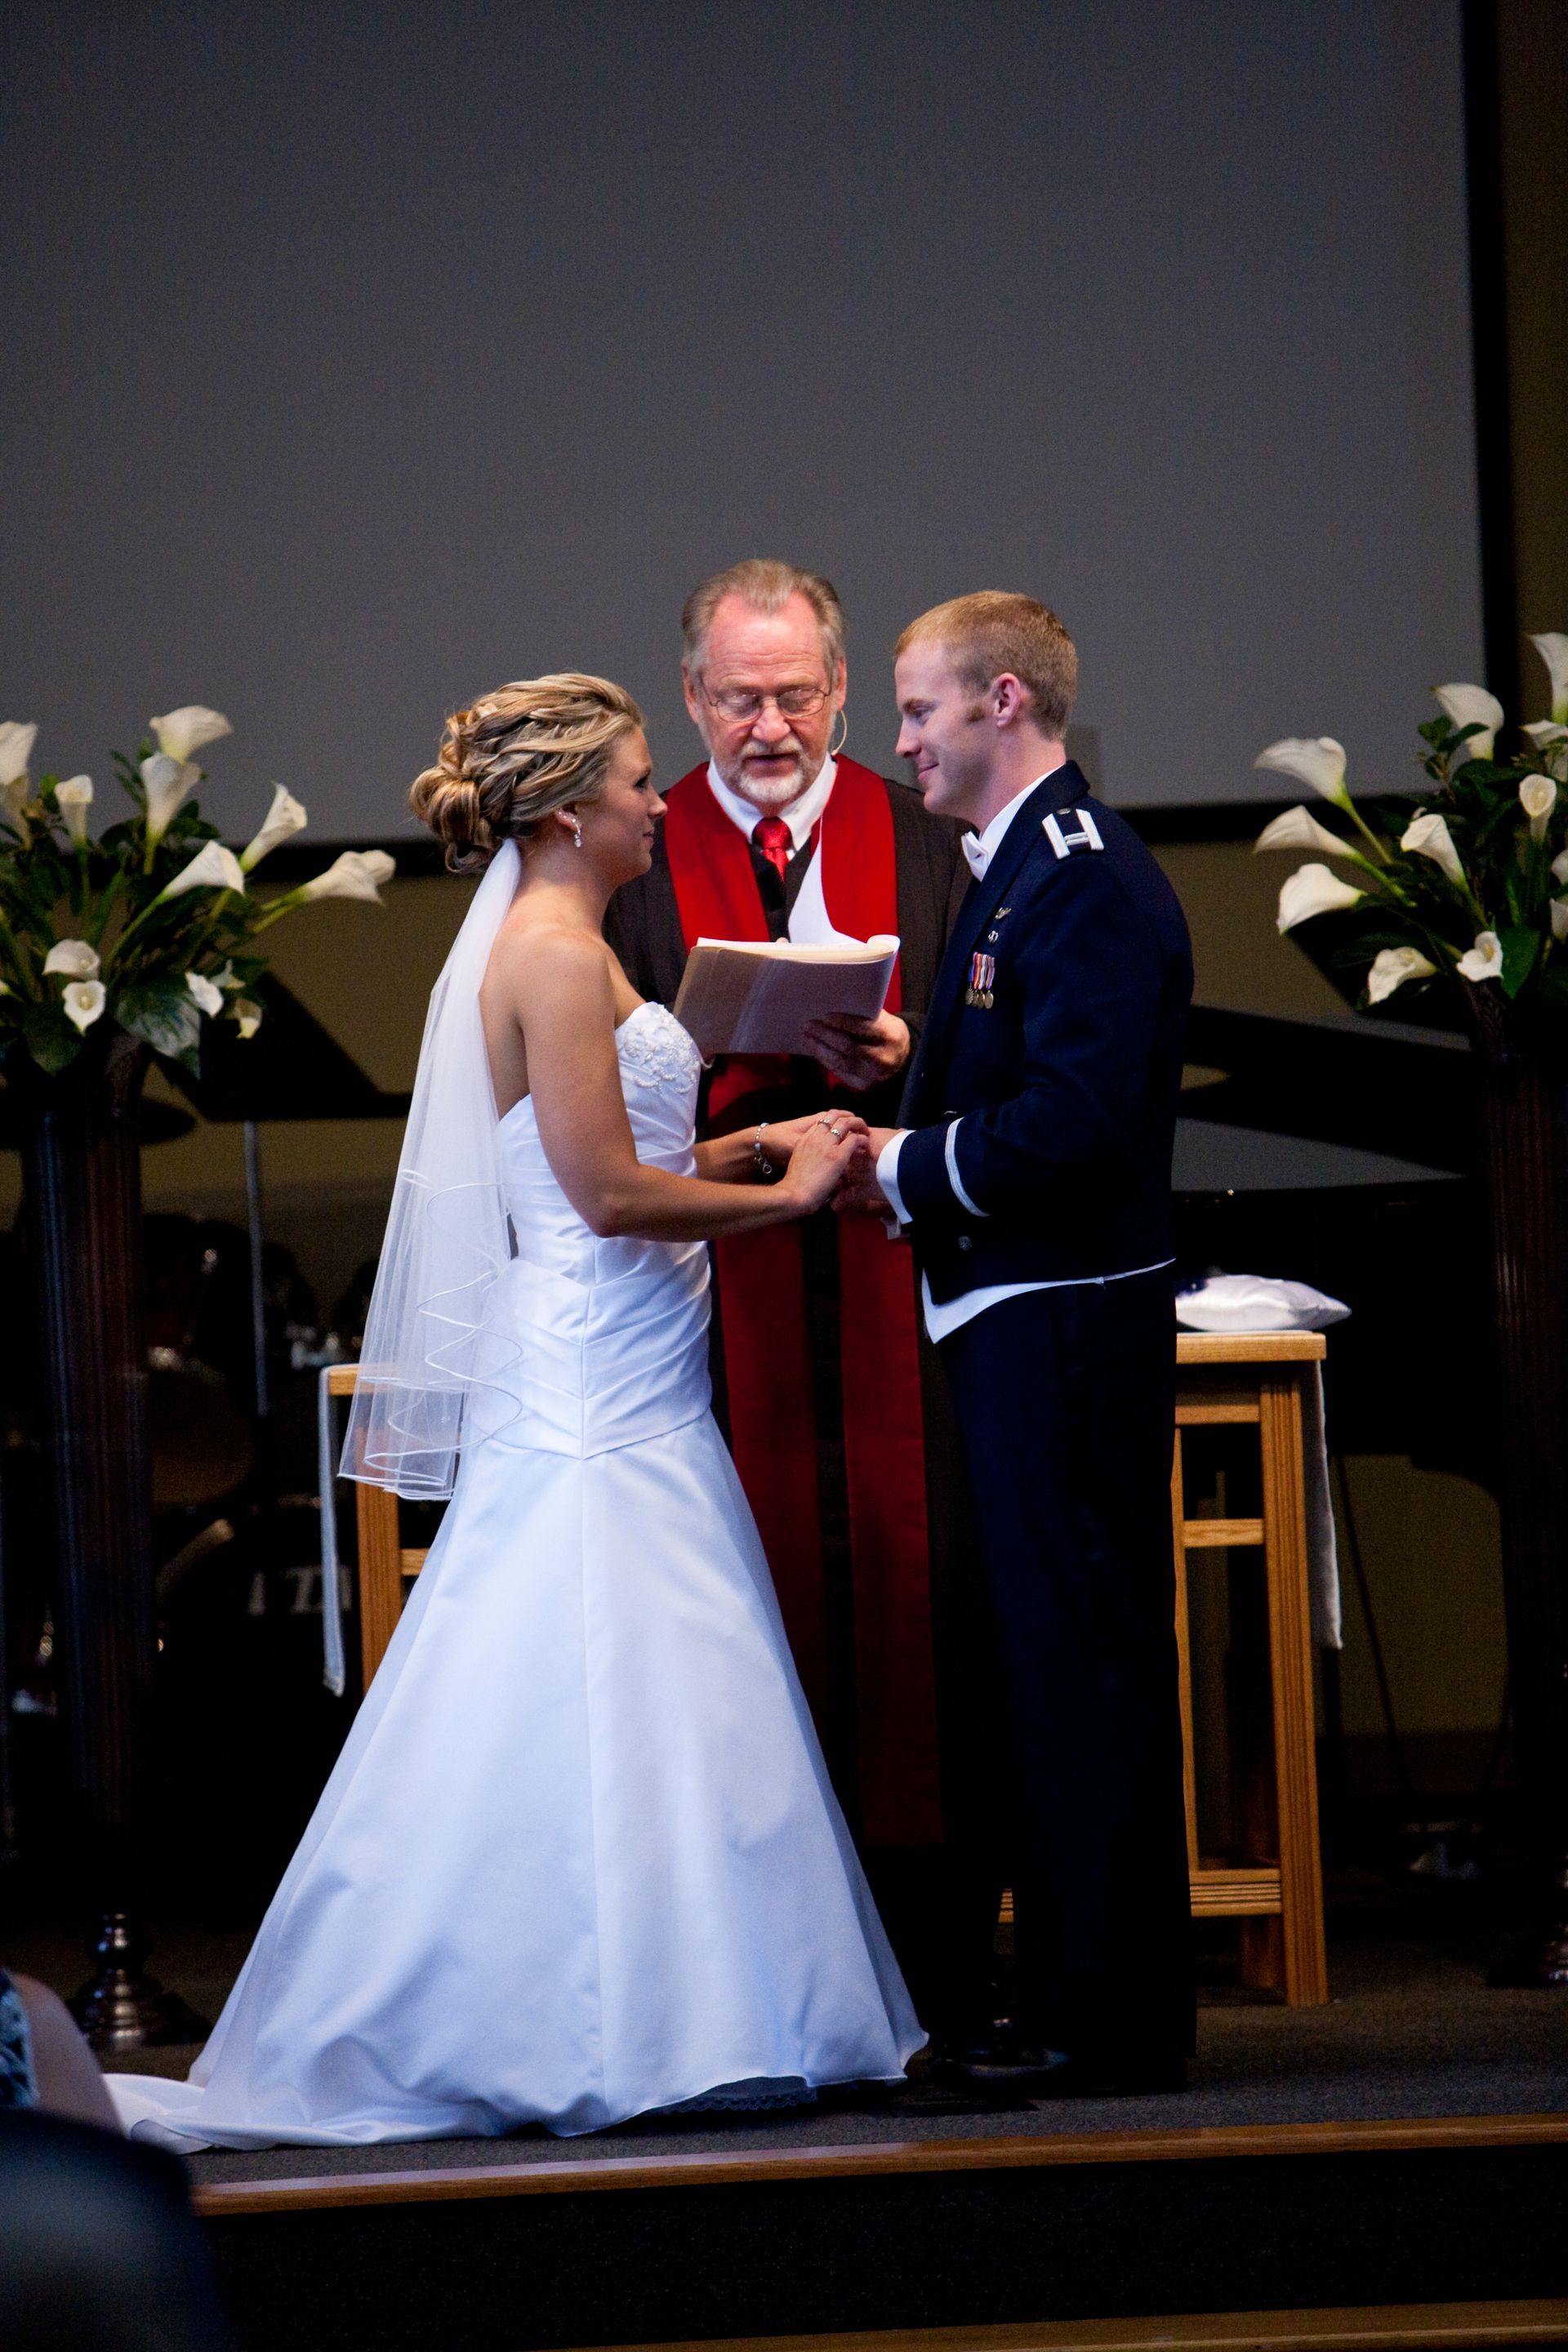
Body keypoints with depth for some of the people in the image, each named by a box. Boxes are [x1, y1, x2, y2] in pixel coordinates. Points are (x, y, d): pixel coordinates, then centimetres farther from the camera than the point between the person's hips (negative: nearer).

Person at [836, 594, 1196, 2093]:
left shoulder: (1086, 883, -16)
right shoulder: (1023, 869, 18)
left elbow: (1076, 1119, -24)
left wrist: (906, 1166, -13)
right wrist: (907, 1154, 7)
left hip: (1065, 1333, -11)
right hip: (1017, 1325, 11)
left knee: (1081, 1665, -5)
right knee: (1032, 1665, 14)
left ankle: (1109, 2023, 0)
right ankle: (1067, 1997, 22)